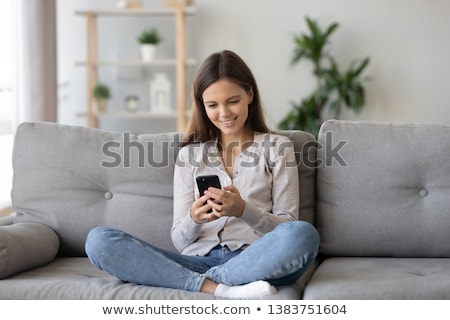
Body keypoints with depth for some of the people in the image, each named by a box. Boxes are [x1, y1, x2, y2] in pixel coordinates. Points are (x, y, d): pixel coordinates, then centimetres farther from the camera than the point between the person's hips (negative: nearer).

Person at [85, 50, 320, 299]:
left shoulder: (276, 147, 13)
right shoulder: (190, 154, 18)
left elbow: (288, 225, 5)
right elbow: (180, 241, 12)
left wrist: (243, 210, -14)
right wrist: (194, 219, -11)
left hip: (255, 261, -2)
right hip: (198, 261, 2)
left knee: (303, 234, -36)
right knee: (98, 240, -21)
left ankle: (206, 282, -26)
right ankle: (219, 289, -30)